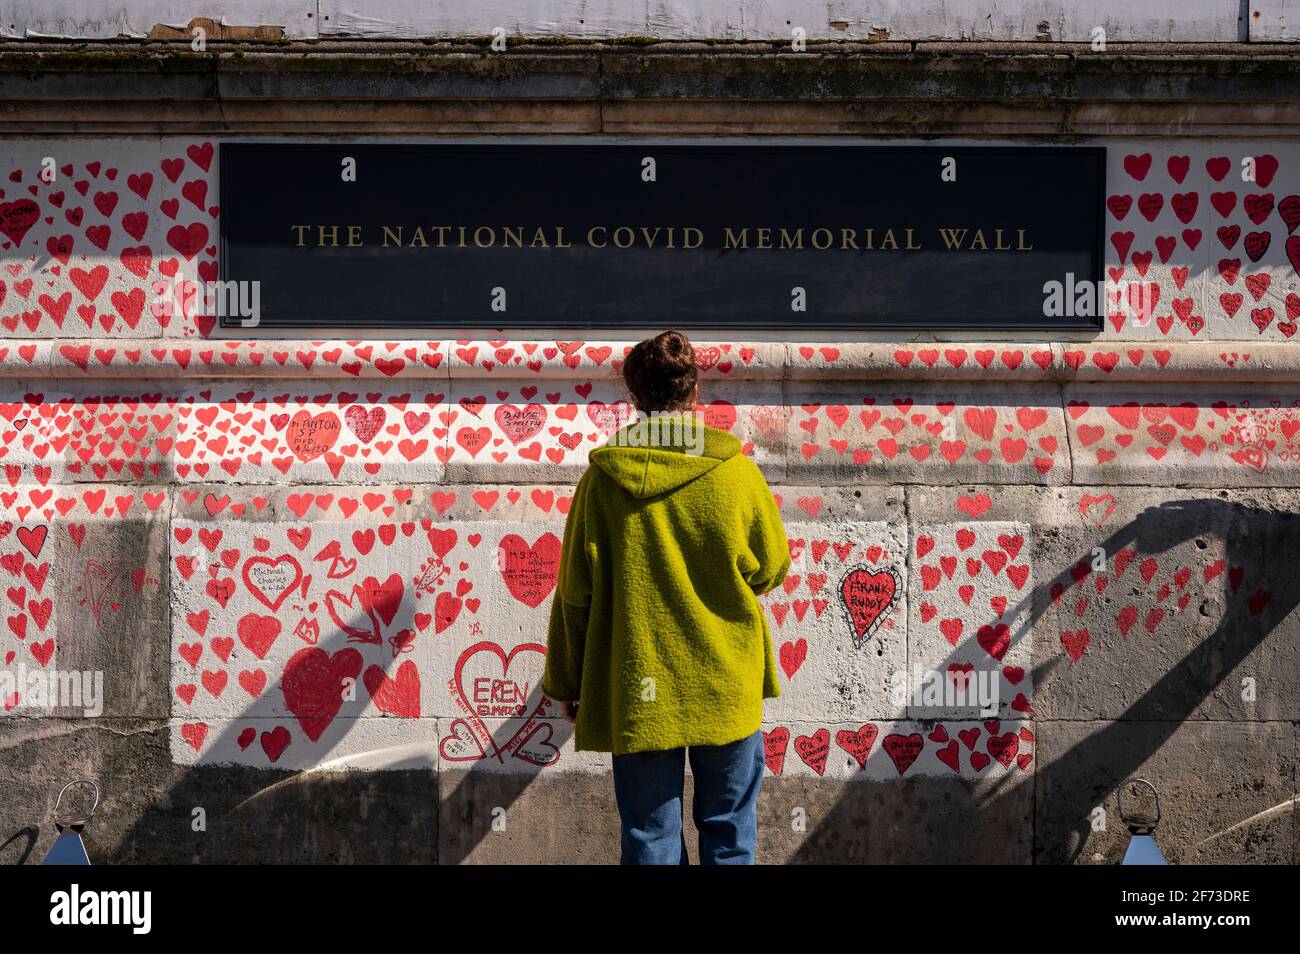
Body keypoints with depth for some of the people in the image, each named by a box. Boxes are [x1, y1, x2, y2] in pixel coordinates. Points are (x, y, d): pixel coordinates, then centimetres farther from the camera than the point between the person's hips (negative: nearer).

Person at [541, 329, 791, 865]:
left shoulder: (603, 479, -6)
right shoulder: (736, 470, -7)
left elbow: (575, 593, -2)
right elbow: (773, 569, 5)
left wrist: (566, 684, 8)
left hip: (638, 691, 0)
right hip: (727, 690, 0)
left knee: (651, 838, 9)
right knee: (728, 831, 12)